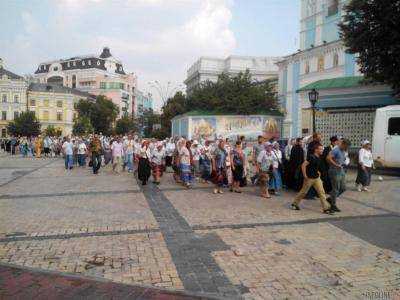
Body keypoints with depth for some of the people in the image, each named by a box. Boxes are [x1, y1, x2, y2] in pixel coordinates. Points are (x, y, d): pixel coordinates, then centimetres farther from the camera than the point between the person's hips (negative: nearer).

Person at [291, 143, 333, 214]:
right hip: (309, 178, -7)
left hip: (317, 178, 7)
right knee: (303, 192, 7)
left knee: (321, 192, 0)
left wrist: (318, 172, 14)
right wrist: (305, 175, -20)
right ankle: (294, 204, 25)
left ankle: (326, 208, 4)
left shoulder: (319, 158, 7)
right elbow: (303, 165, -23)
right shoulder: (311, 157, -19)